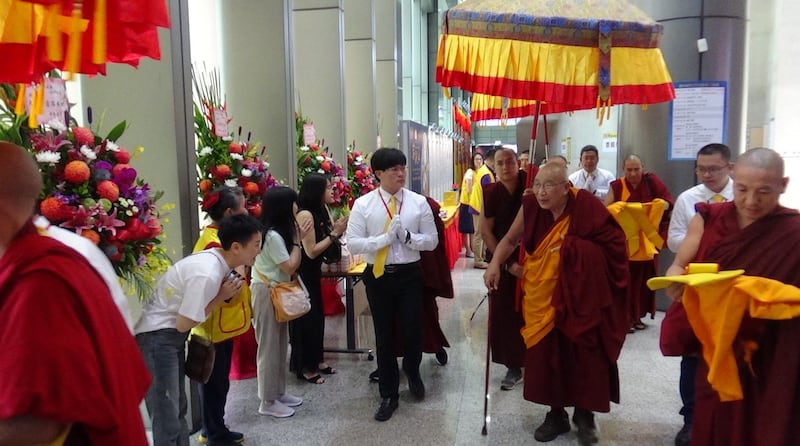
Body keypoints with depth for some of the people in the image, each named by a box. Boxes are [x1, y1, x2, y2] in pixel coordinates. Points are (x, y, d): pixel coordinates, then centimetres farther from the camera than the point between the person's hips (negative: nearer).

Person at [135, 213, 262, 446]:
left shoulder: (215, 260, -1)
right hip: (157, 336, -10)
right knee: (168, 419, -5)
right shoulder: (207, 274, -28)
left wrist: (227, 292, -10)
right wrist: (222, 297, -15)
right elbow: (184, 324, -21)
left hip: (171, 334, 10)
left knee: (178, 410, 19)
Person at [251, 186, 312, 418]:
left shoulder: (280, 232, 9)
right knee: (269, 346, 0)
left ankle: (279, 392, 27)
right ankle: (268, 401, 10)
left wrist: (297, 238, 3)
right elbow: (289, 268, -20)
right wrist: (297, 241, -12)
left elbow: (293, 266, 10)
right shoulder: (273, 236, -20)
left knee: (280, 344, 15)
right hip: (267, 293, -10)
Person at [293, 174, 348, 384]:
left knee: (317, 316, 16)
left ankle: (316, 360, 30)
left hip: (313, 272, 9)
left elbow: (324, 240, 7)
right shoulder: (305, 214, -22)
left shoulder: (320, 211, 4)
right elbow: (311, 251, -22)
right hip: (302, 274, -9)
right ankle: (304, 367, 15)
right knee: (306, 318, 1)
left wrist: (338, 229, -8)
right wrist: (335, 233, -20)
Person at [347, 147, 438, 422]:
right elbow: (353, 244, -9)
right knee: (384, 336, 12)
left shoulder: (418, 202, -2)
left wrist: (407, 236, -18)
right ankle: (389, 395, 30)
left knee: (413, 331, 9)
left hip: (409, 274, 1)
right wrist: (385, 238, -20)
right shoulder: (363, 204, -5)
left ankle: (412, 372, 45)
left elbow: (432, 241, 0)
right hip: (378, 275, 0)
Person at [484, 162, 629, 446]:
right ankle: (556, 414, 27)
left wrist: (578, 248, -15)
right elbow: (510, 240, 6)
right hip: (541, 296, 3)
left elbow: (615, 242, -6)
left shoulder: (585, 207, -16)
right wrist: (496, 264, -10)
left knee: (583, 353, 6)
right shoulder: (530, 207, -6)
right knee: (545, 356, 7)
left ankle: (585, 415, 27)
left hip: (580, 298, -3)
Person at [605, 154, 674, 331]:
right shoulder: (617, 186, -5)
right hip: (624, 242, -2)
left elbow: (670, 201, 1)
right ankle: (625, 318, 6)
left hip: (647, 242, 2)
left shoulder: (652, 181, -1)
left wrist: (664, 204, -21)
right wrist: (615, 208, -25)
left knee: (643, 281, 9)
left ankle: (637, 316, 22)